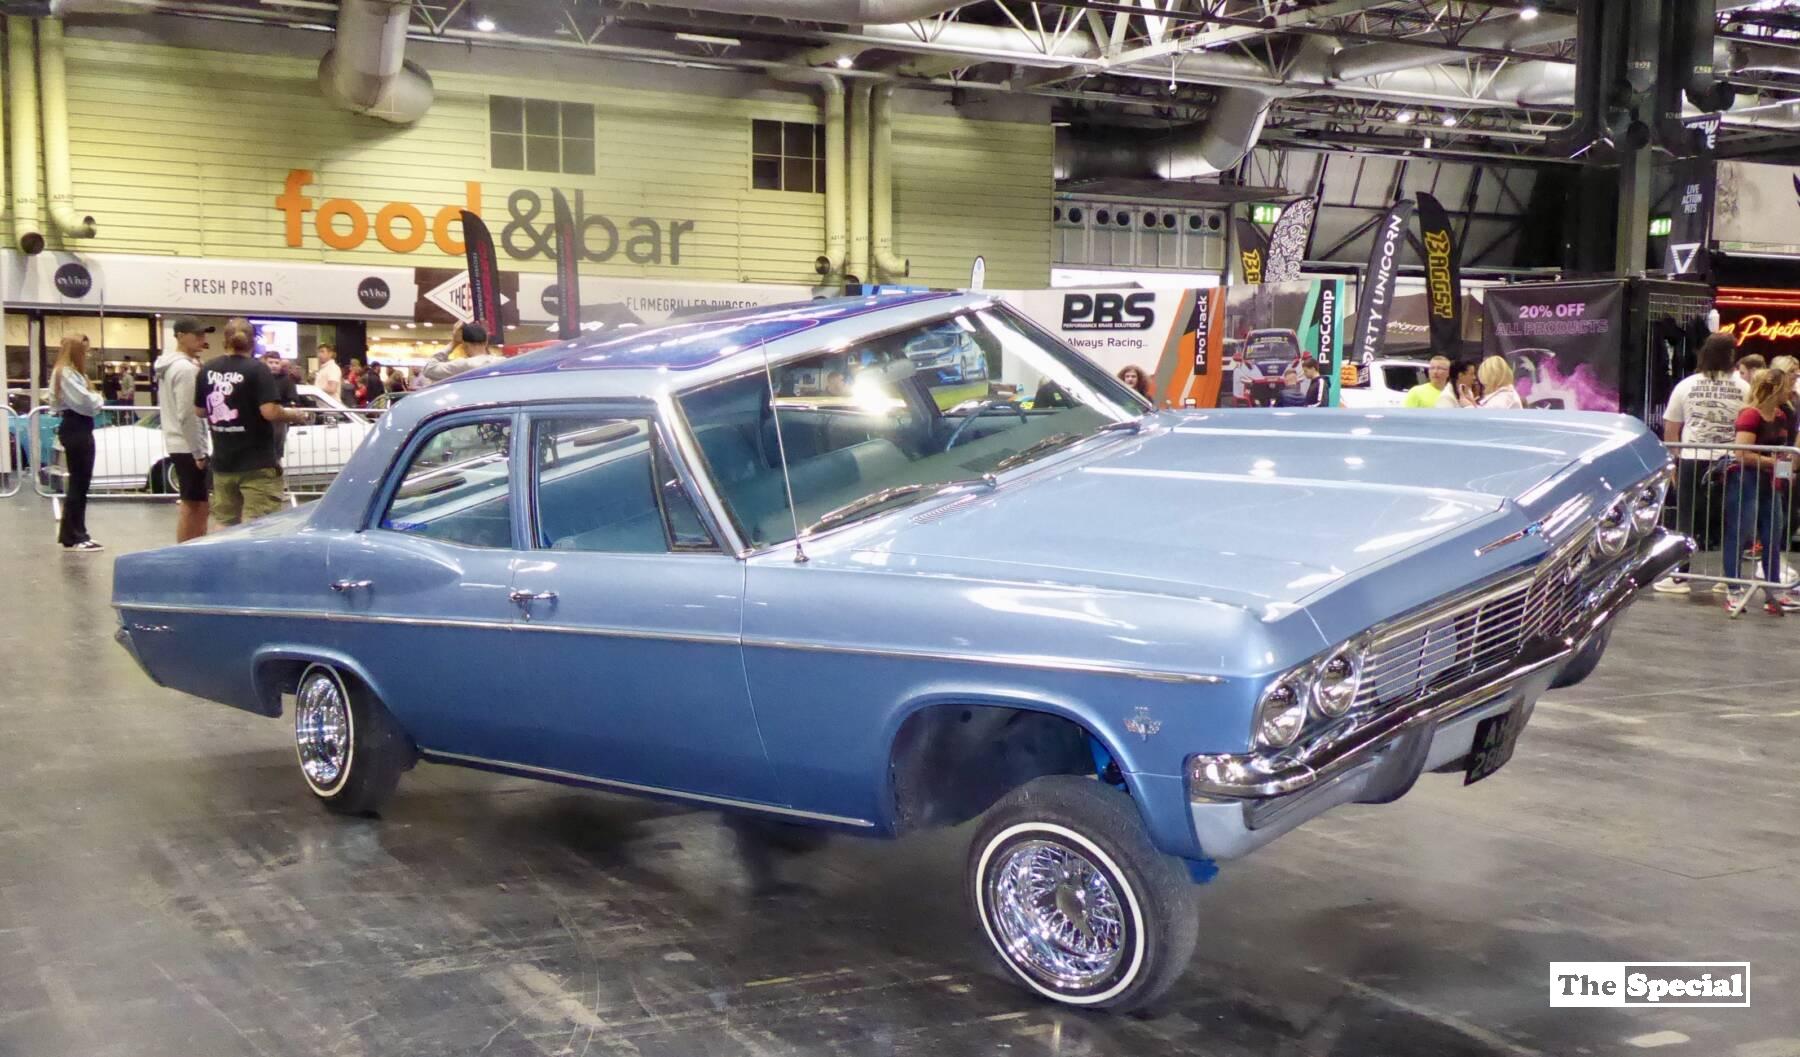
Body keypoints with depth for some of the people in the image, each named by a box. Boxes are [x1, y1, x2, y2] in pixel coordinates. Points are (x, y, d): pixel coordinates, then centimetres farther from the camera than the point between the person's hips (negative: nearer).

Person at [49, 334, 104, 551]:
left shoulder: (72, 372, 20)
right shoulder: (65, 373, -13)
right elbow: (85, 402, -20)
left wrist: (94, 400, -5)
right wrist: (98, 398, -2)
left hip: (79, 429, 11)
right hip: (75, 430, -11)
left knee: (79, 482, 12)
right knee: (79, 482, -8)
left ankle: (73, 535, 16)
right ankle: (74, 537, -5)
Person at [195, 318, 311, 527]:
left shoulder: (208, 369, 3)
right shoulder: (256, 369, -12)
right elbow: (270, 412, -20)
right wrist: (294, 415, -3)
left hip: (223, 462, 6)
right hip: (257, 463, -5)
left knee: (225, 525, 15)